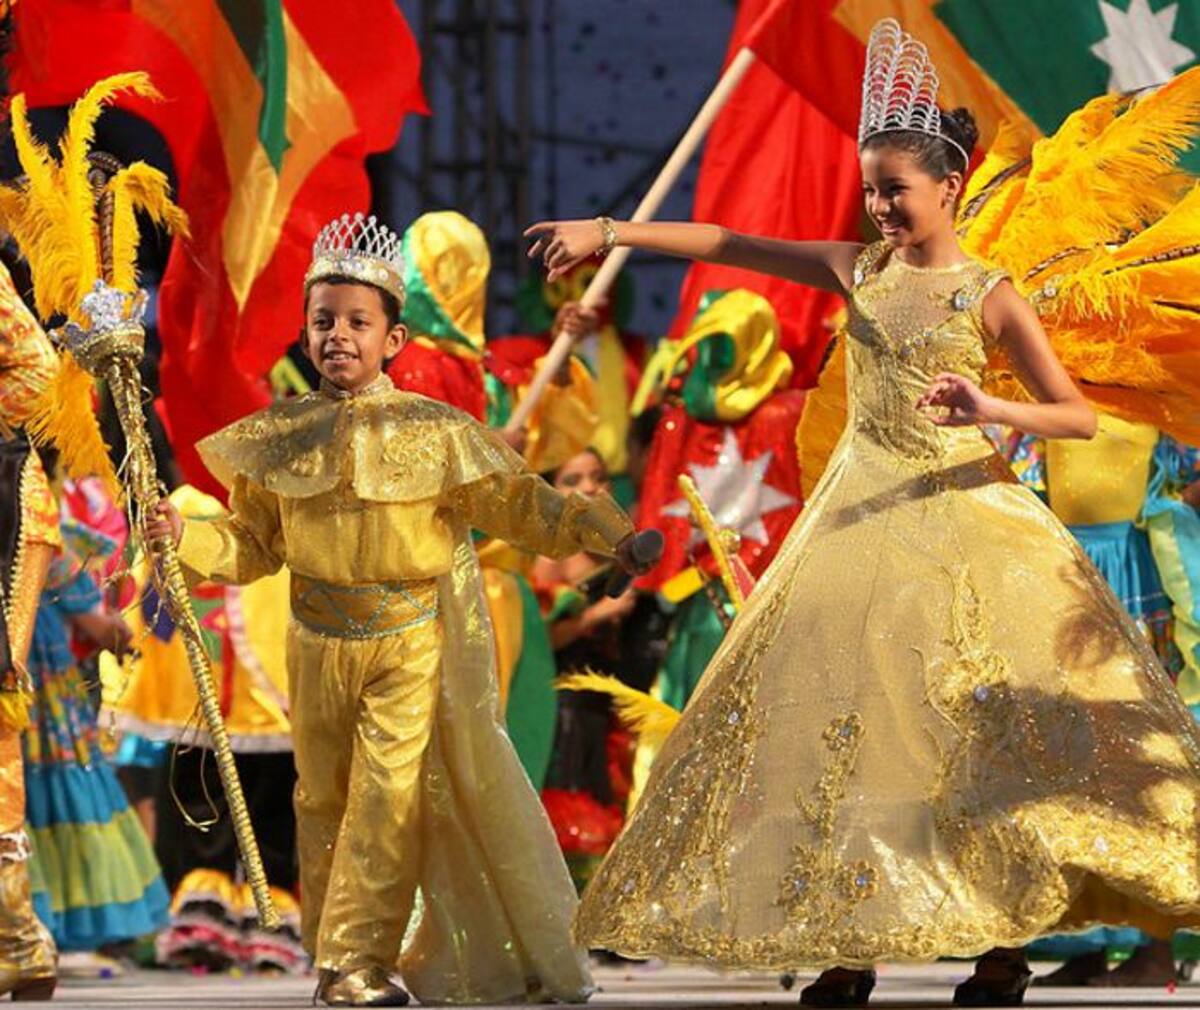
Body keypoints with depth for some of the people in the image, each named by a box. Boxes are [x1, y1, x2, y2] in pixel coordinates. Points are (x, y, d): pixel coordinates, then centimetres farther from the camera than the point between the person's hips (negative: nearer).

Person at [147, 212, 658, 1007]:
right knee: (323, 799, 10)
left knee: (390, 793, -11)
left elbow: (519, 505, 0)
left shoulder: (435, 433, -5)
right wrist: (186, 536, -8)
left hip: (411, 643, -3)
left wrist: (606, 532, -8)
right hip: (320, 644, 3)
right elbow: (251, 547, 8)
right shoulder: (280, 438, 2)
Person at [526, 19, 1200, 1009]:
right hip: (863, 518, 5)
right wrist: (609, 231, 4)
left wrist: (992, 408, -24)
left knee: (990, 725, -10)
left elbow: (1079, 415, -7)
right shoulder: (859, 271, 7)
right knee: (839, 719, -1)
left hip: (962, 519, -4)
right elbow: (730, 245, 8)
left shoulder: (992, 296, -4)